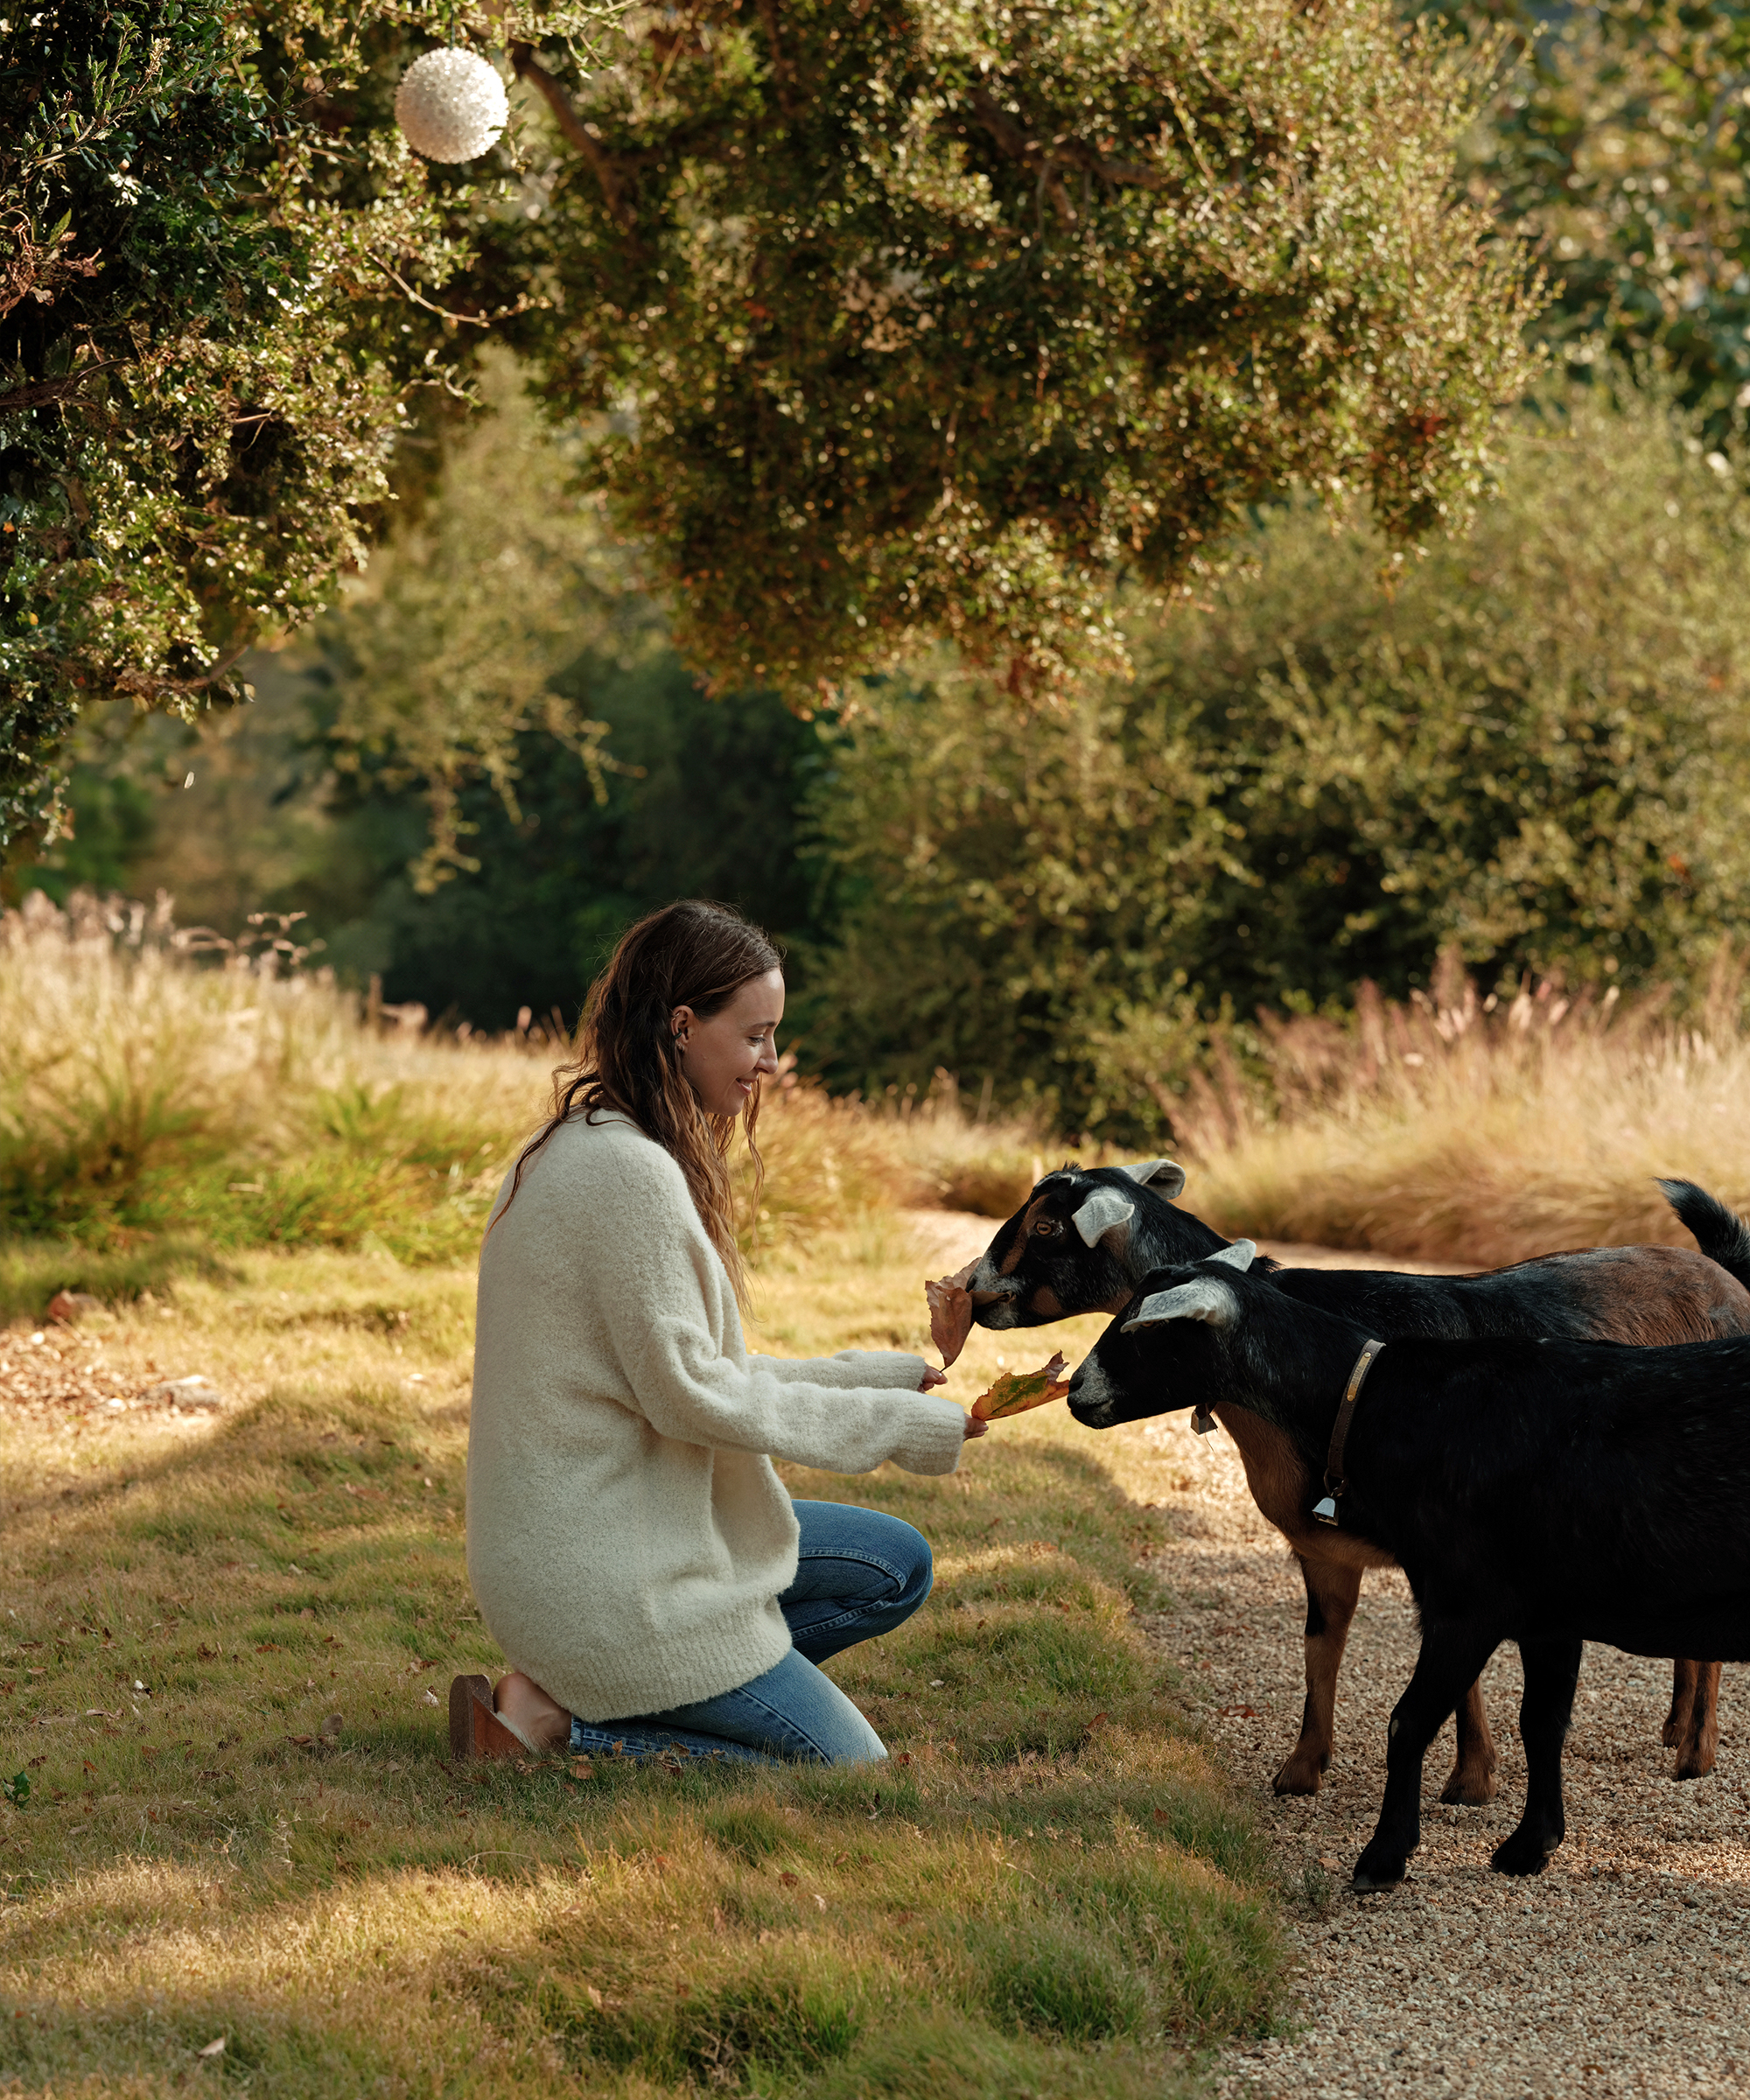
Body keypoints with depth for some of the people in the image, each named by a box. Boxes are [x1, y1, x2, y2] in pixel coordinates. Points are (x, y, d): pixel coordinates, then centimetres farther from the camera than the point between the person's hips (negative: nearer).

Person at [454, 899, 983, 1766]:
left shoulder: (585, 1146, 11)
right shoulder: (629, 1173, -20)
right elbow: (688, 1393, -19)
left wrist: (870, 1378, 9)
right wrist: (891, 1425, -11)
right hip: (604, 1581, -10)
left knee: (896, 1568, 16)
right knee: (848, 1769, -2)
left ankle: (582, 1691, 6)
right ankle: (557, 1727, -4)